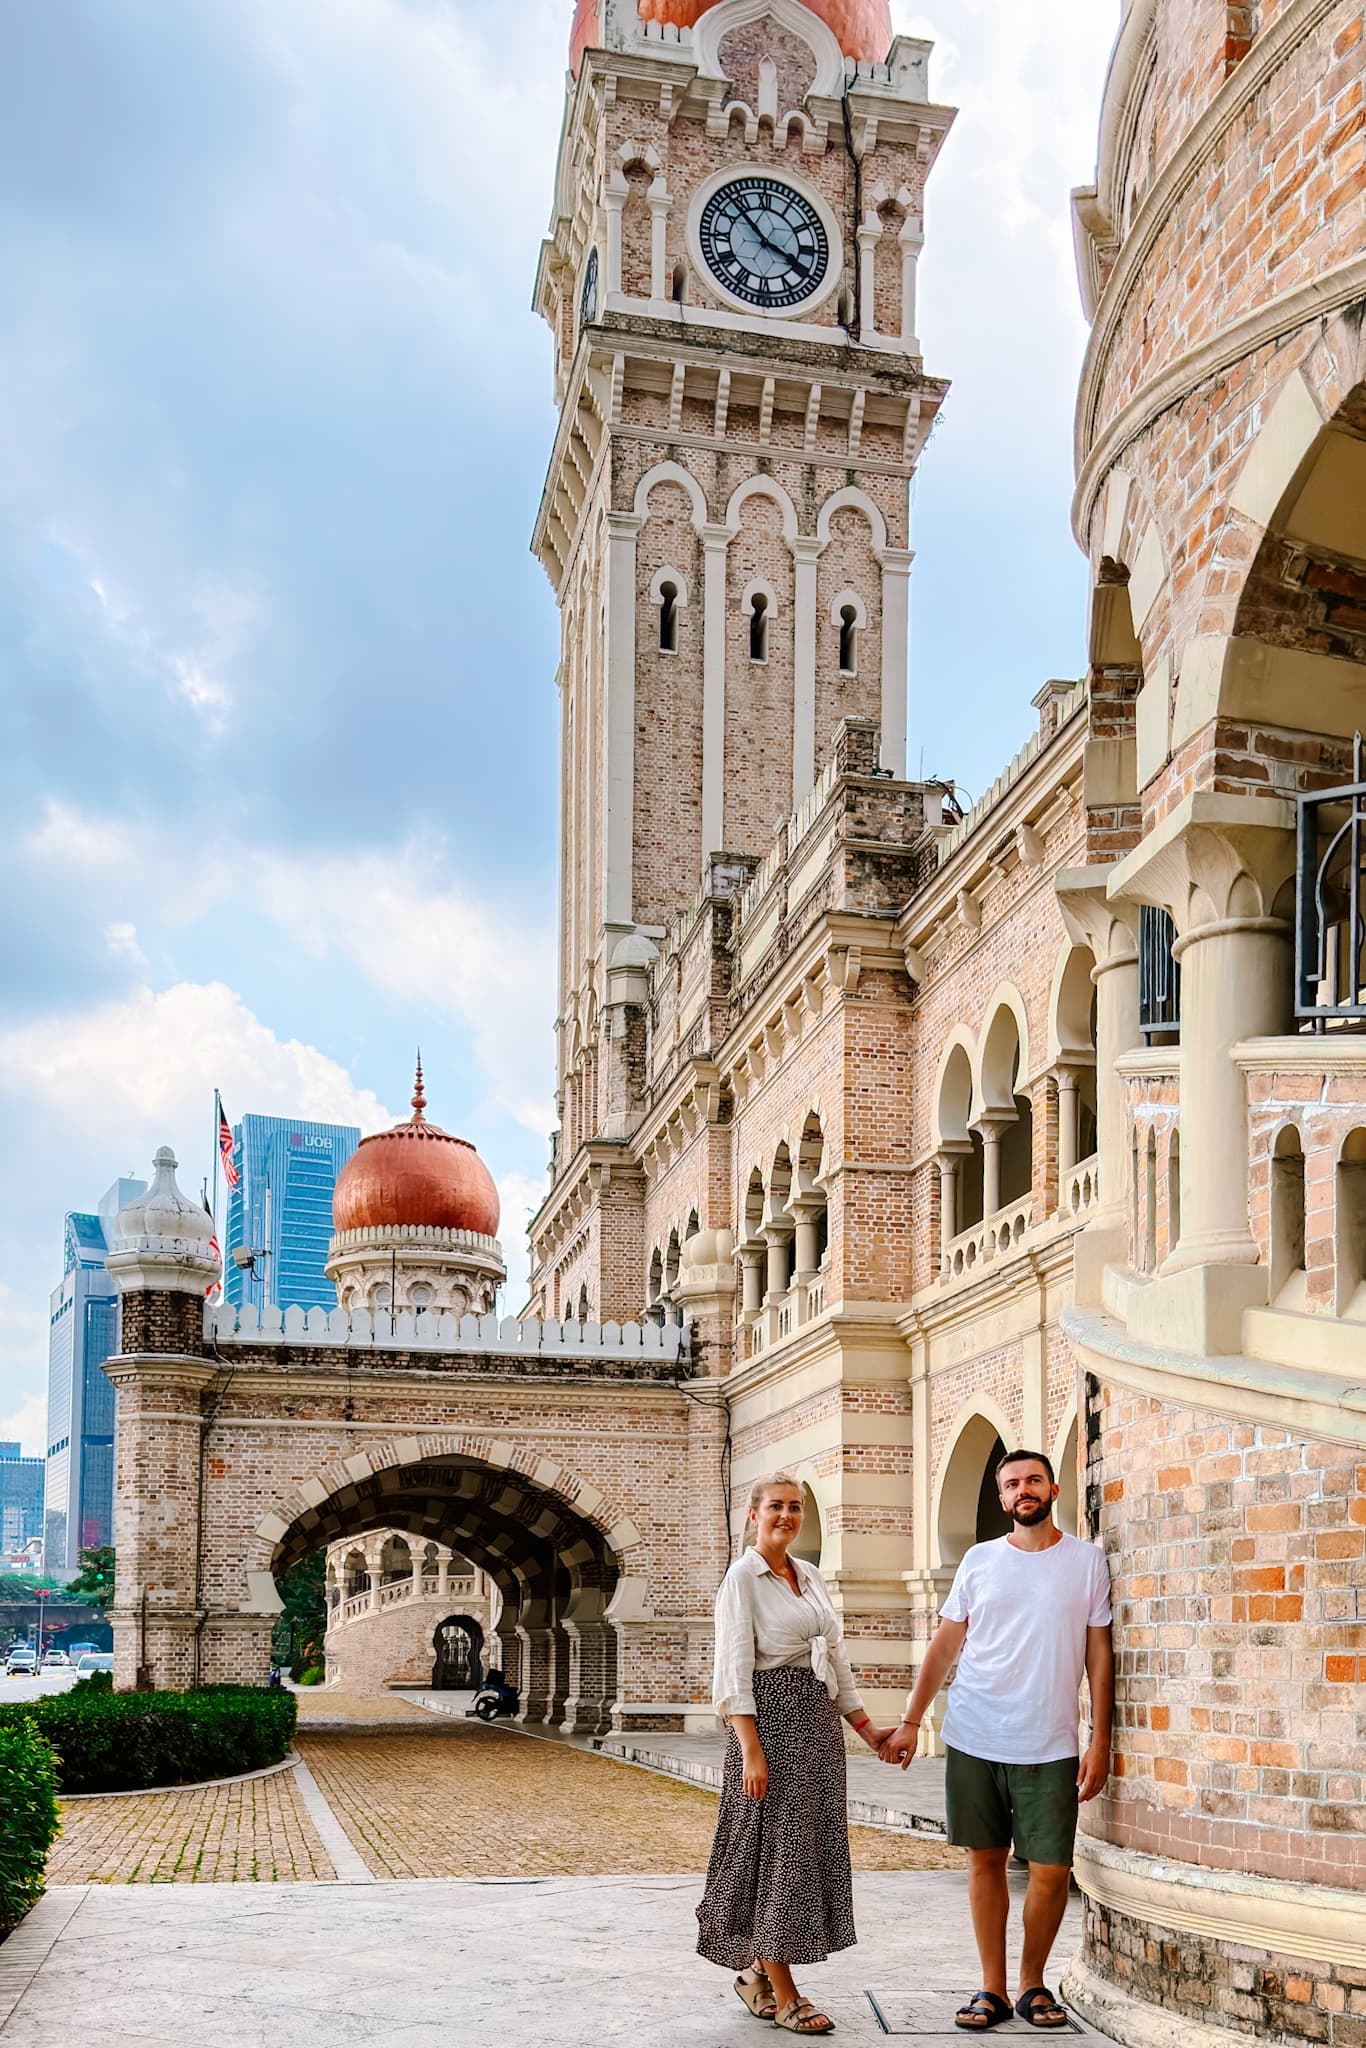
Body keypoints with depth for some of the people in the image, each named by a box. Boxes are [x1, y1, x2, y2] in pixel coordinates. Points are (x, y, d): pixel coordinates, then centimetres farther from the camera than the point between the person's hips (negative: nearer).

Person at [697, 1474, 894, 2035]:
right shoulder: (743, 1577, -8)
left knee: (812, 1845, 8)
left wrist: (865, 1726, 17)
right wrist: (751, 1750, -19)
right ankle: (783, 1995, 4)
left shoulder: (811, 1576, 14)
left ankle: (756, 1974, 22)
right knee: (777, 1846, -4)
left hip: (819, 1720, 7)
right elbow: (735, 1670, -13)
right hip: (771, 1718, -7)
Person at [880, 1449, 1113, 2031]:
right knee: (985, 1861, 7)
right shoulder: (979, 1561, 5)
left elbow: (1099, 1655, 2)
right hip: (973, 1741, 2)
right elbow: (944, 1646, 9)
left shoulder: (1087, 1561, 1)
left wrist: (1100, 1741, -3)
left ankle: (1033, 1983, 18)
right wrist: (910, 1722, 4)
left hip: (1050, 1747, -1)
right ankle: (992, 1990, 17)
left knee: (1051, 1870, -2)